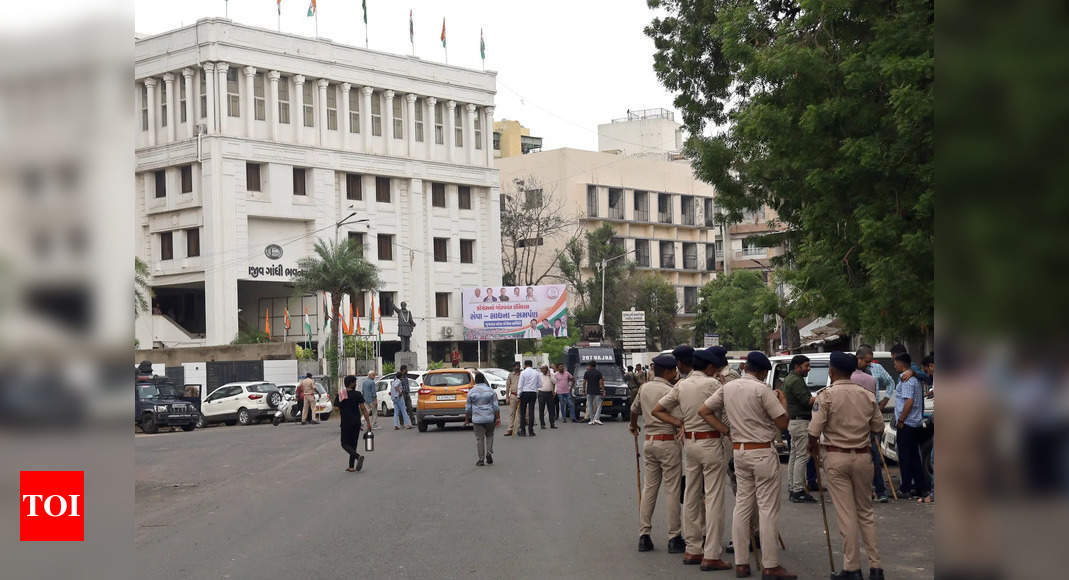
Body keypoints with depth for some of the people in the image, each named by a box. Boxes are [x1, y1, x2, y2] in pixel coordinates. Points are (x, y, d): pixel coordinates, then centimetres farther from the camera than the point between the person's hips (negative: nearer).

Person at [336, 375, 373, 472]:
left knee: (345, 444, 4)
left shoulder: (340, 395, -4)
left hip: (346, 423, -2)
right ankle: (351, 467, 10)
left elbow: (337, 409, -4)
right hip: (356, 422, 2)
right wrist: (368, 422, -7)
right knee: (353, 444, 12)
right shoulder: (358, 394, -4)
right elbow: (363, 408, -8)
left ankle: (358, 456, -22)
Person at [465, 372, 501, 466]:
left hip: (477, 419, -1)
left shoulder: (471, 392, -2)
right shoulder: (491, 391, 0)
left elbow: (468, 408, 1)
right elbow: (496, 406, -2)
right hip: (490, 418, 1)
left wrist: (466, 419, 10)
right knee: (489, 436, 18)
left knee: (479, 438, 2)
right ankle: (489, 452, 1)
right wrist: (498, 418, 1)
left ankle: (481, 459, 2)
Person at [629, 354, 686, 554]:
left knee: (649, 488, 11)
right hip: (668, 442, -7)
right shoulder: (669, 391, -12)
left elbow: (634, 409, 28)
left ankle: (644, 535, 11)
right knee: (672, 490, -2)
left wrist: (633, 426, 44)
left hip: (649, 440, 7)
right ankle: (674, 537, 0)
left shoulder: (644, 388, 11)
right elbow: (678, 420, -18)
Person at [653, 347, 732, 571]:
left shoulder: (681, 385, 8)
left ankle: (692, 550, 19)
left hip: (689, 442, 7)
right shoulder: (711, 383, -11)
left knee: (691, 496, 13)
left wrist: (680, 424, 9)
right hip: (711, 442, -7)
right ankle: (711, 556, -5)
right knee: (713, 498, -4)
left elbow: (657, 410, 12)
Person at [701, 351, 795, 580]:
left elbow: (703, 411, 12)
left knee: (742, 505, 11)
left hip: (738, 450, 7)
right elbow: (783, 423, -12)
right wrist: (783, 401, 5)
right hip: (762, 452, -7)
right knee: (768, 508, -3)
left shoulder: (727, 388, 7)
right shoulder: (762, 390, -14)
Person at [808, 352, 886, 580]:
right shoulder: (867, 395, 1)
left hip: (836, 457, -4)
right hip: (863, 457, 4)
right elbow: (878, 428, 6)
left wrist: (813, 449, 4)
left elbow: (814, 432, -15)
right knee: (866, 512, 14)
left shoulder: (826, 396, -11)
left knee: (846, 514, 1)